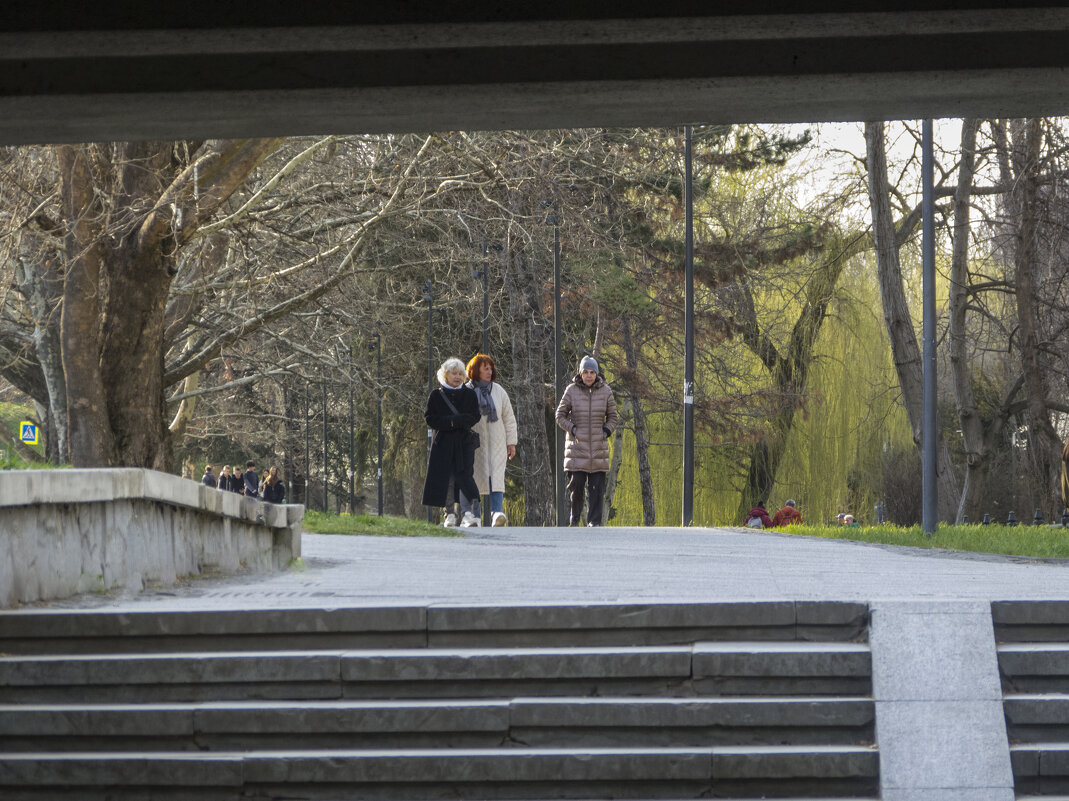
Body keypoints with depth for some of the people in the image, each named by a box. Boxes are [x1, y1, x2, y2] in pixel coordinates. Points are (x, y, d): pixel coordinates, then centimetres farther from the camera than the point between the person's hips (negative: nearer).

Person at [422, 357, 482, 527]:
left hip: (464, 443, -1)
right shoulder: (436, 395, 6)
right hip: (443, 443, 1)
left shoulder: (469, 394, 8)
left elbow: (474, 417, -1)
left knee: (464, 476, -14)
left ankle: (467, 513, -23)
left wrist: (454, 421, -15)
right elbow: (430, 419, -2)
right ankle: (450, 515, 8)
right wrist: (458, 421, -12)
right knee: (445, 479, 0)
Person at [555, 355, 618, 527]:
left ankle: (594, 521, 2)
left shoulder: (605, 391, 4)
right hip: (577, 445, -1)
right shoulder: (572, 391, -1)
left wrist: (607, 431, -3)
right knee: (576, 483, -7)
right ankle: (574, 516, 14)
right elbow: (560, 415, 6)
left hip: (598, 446, 1)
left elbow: (612, 417, 13)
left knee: (597, 486, -2)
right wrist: (573, 429, -8)